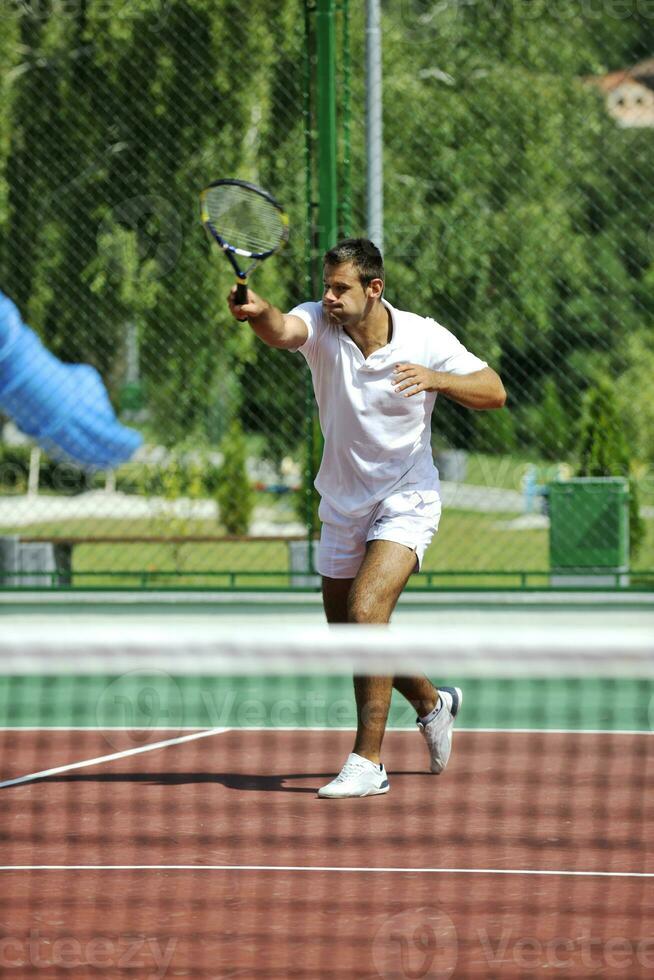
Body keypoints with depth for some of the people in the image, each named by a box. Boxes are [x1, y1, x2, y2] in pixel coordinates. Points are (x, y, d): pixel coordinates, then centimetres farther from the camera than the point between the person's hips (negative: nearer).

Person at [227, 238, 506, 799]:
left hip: (406, 499, -4)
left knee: (365, 611, -24)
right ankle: (432, 702, 43)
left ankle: (368, 762, -21)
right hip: (343, 502, 5)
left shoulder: (426, 339, -14)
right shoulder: (320, 324, -12)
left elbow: (494, 393, -10)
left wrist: (436, 379, -28)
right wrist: (258, 312, -60)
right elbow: (283, 331, -35)